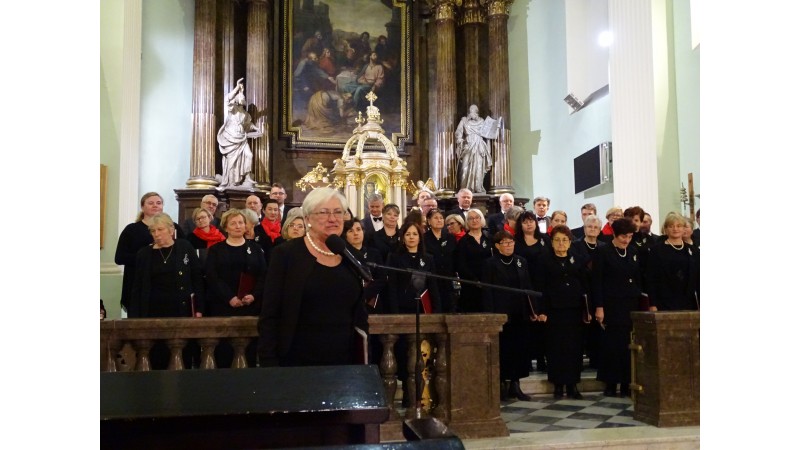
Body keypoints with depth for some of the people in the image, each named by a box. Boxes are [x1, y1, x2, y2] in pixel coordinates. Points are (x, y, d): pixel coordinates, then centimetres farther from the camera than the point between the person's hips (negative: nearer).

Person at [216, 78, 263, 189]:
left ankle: (245, 179, 0)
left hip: (241, 138, 5)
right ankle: (227, 181, 4)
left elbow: (249, 123, 30)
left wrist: (257, 129, 17)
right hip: (231, 137, -5)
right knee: (231, 159, -4)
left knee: (248, 155, -7)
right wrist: (237, 87, -25)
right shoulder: (233, 109, -4)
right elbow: (229, 98, -24)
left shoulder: (244, 113, 14)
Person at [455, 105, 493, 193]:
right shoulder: (464, 120, 11)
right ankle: (466, 188, -7)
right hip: (468, 147, -1)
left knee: (479, 167, -5)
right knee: (466, 167, -9)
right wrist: (459, 139, -13)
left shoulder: (481, 121, 16)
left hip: (479, 147, 1)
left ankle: (478, 188, -3)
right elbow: (458, 132, 3)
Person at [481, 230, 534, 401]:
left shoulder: (521, 262, 11)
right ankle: (502, 383, 13)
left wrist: (531, 310, 5)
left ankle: (515, 384, 17)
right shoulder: (490, 264, -3)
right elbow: (487, 291, -7)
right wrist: (491, 315, -14)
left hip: (520, 315, 5)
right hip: (501, 314, -4)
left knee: (520, 348, 6)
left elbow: (528, 287, 12)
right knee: (503, 349, 2)